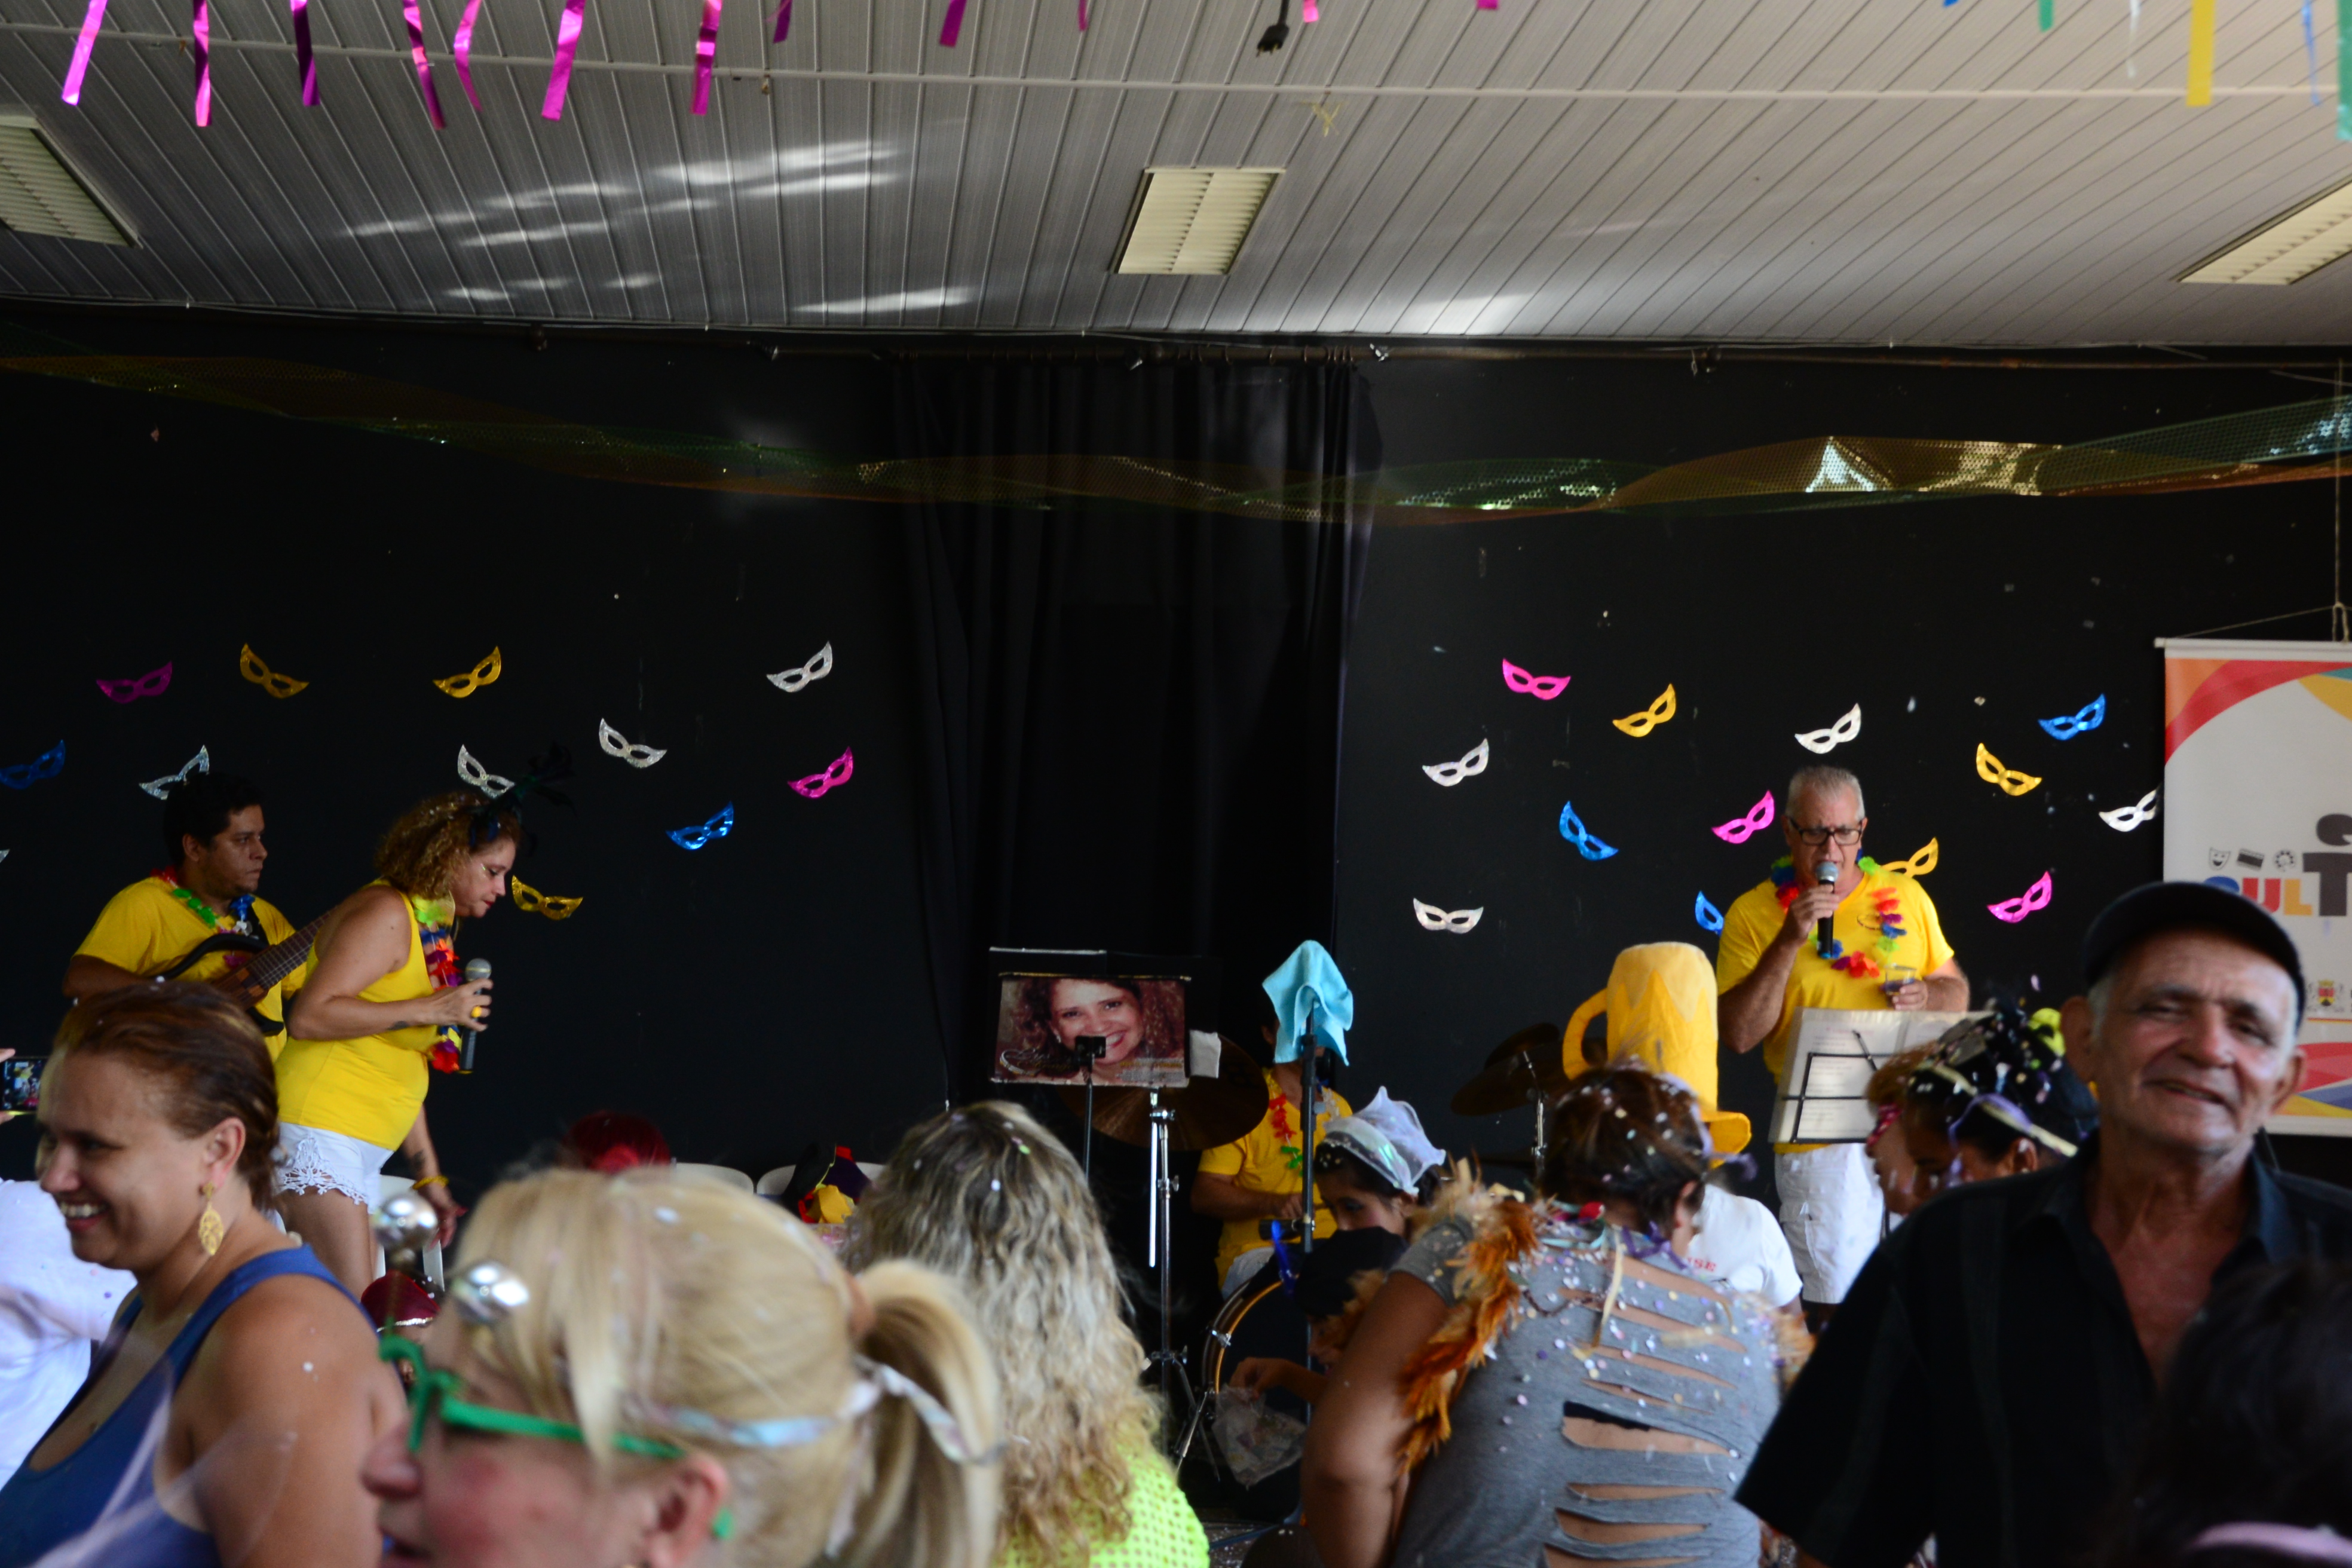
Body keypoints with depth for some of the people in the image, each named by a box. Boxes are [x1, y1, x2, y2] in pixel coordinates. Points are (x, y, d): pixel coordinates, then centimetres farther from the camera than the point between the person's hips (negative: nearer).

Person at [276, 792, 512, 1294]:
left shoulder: (433, 932, 18)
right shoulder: (387, 914, -9)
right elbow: (308, 1016, -21)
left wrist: (430, 1178, 23)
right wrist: (429, 1011, -20)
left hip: (358, 1150, 9)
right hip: (320, 1131, -9)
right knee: (349, 1313, -15)